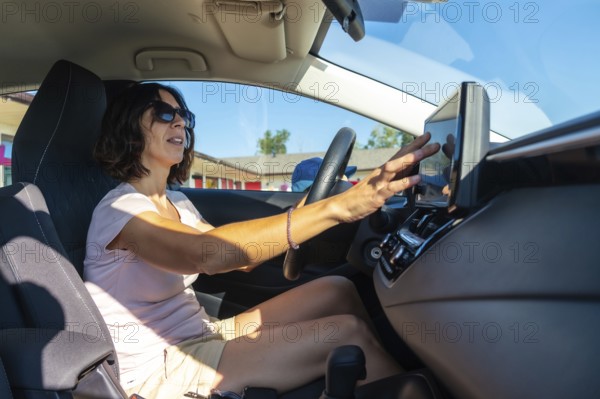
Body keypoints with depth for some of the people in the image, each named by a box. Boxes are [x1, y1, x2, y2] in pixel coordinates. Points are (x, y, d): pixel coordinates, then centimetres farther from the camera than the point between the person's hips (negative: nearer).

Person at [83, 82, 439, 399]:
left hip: (201, 336, 8)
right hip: (159, 369, -8)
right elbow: (202, 254, -39)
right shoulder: (119, 209, -18)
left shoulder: (176, 203, 9)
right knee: (347, 335, -19)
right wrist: (337, 207, -45)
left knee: (338, 291, -6)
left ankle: (391, 369, 12)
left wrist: (312, 214, -6)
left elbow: (244, 258, 6)